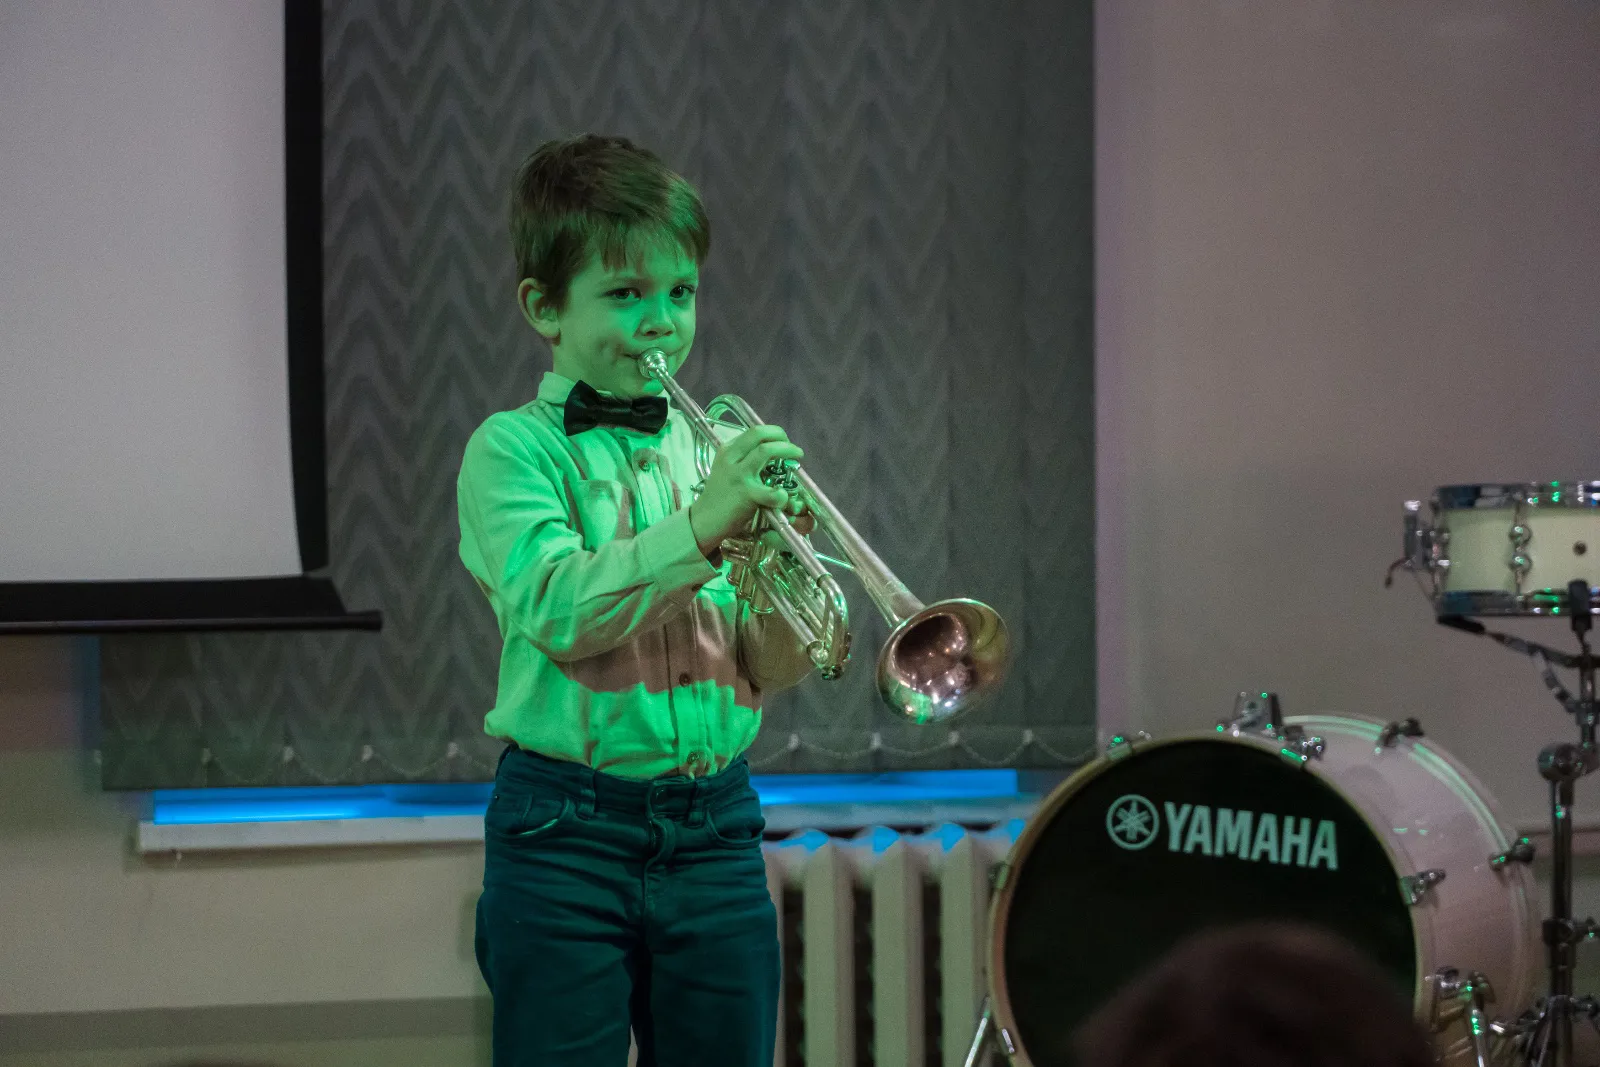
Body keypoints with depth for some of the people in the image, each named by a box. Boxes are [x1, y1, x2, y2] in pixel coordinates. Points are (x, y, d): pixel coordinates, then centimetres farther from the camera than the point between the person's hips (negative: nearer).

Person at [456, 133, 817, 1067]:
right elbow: (556, 610, -19)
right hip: (567, 836, -4)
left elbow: (763, 674, 7)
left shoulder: (712, 449, 10)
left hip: (715, 832, 5)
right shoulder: (516, 449, -3)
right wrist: (701, 527, -25)